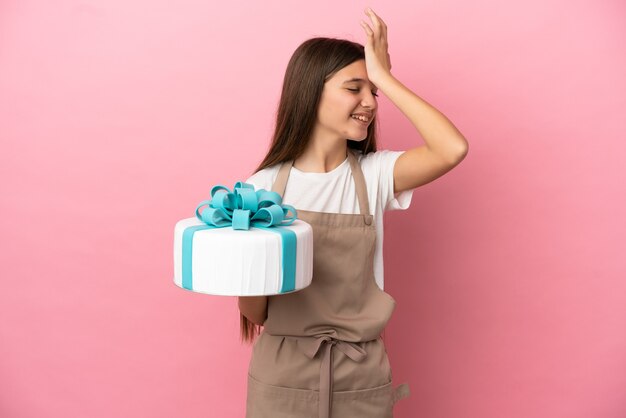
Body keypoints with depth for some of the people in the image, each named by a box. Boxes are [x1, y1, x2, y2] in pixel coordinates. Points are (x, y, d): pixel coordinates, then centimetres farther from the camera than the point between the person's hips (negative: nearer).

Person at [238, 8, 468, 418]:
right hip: (282, 374, -1)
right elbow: (255, 312, -4)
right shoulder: (264, 186, -7)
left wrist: (384, 76, -17)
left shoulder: (375, 175, -4)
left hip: (361, 381, 1)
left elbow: (452, 149, -24)